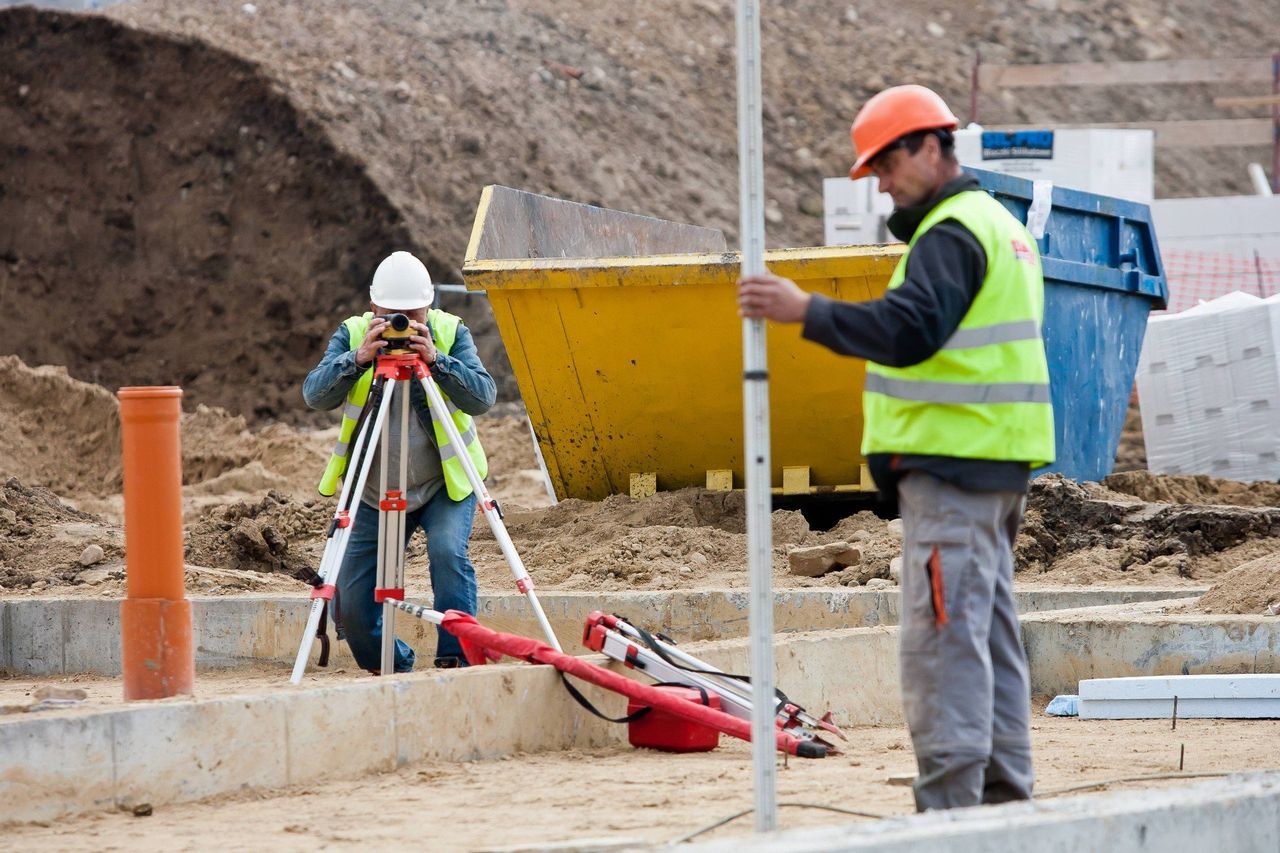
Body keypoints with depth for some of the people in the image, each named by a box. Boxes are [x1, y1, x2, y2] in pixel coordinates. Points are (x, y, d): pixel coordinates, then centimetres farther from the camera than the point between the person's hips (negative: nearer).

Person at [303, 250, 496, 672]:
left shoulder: (451, 333, -8)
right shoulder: (352, 334, -6)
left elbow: (483, 396, -21)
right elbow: (315, 395, -20)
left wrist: (436, 360, -35)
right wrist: (358, 358, -36)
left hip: (446, 485, -2)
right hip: (374, 493, 2)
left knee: (447, 550, -30)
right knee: (352, 607, -2)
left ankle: (458, 657, -19)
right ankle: (393, 668, 25)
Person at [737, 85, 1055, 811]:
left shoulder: (952, 235, -13)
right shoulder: (1001, 226, 20)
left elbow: (907, 331, -26)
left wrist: (806, 311, -25)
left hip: (952, 464, -11)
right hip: (997, 466, 11)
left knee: (944, 631, -12)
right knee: (992, 629, 13)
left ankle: (949, 800, -16)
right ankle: (1006, 794, 16)